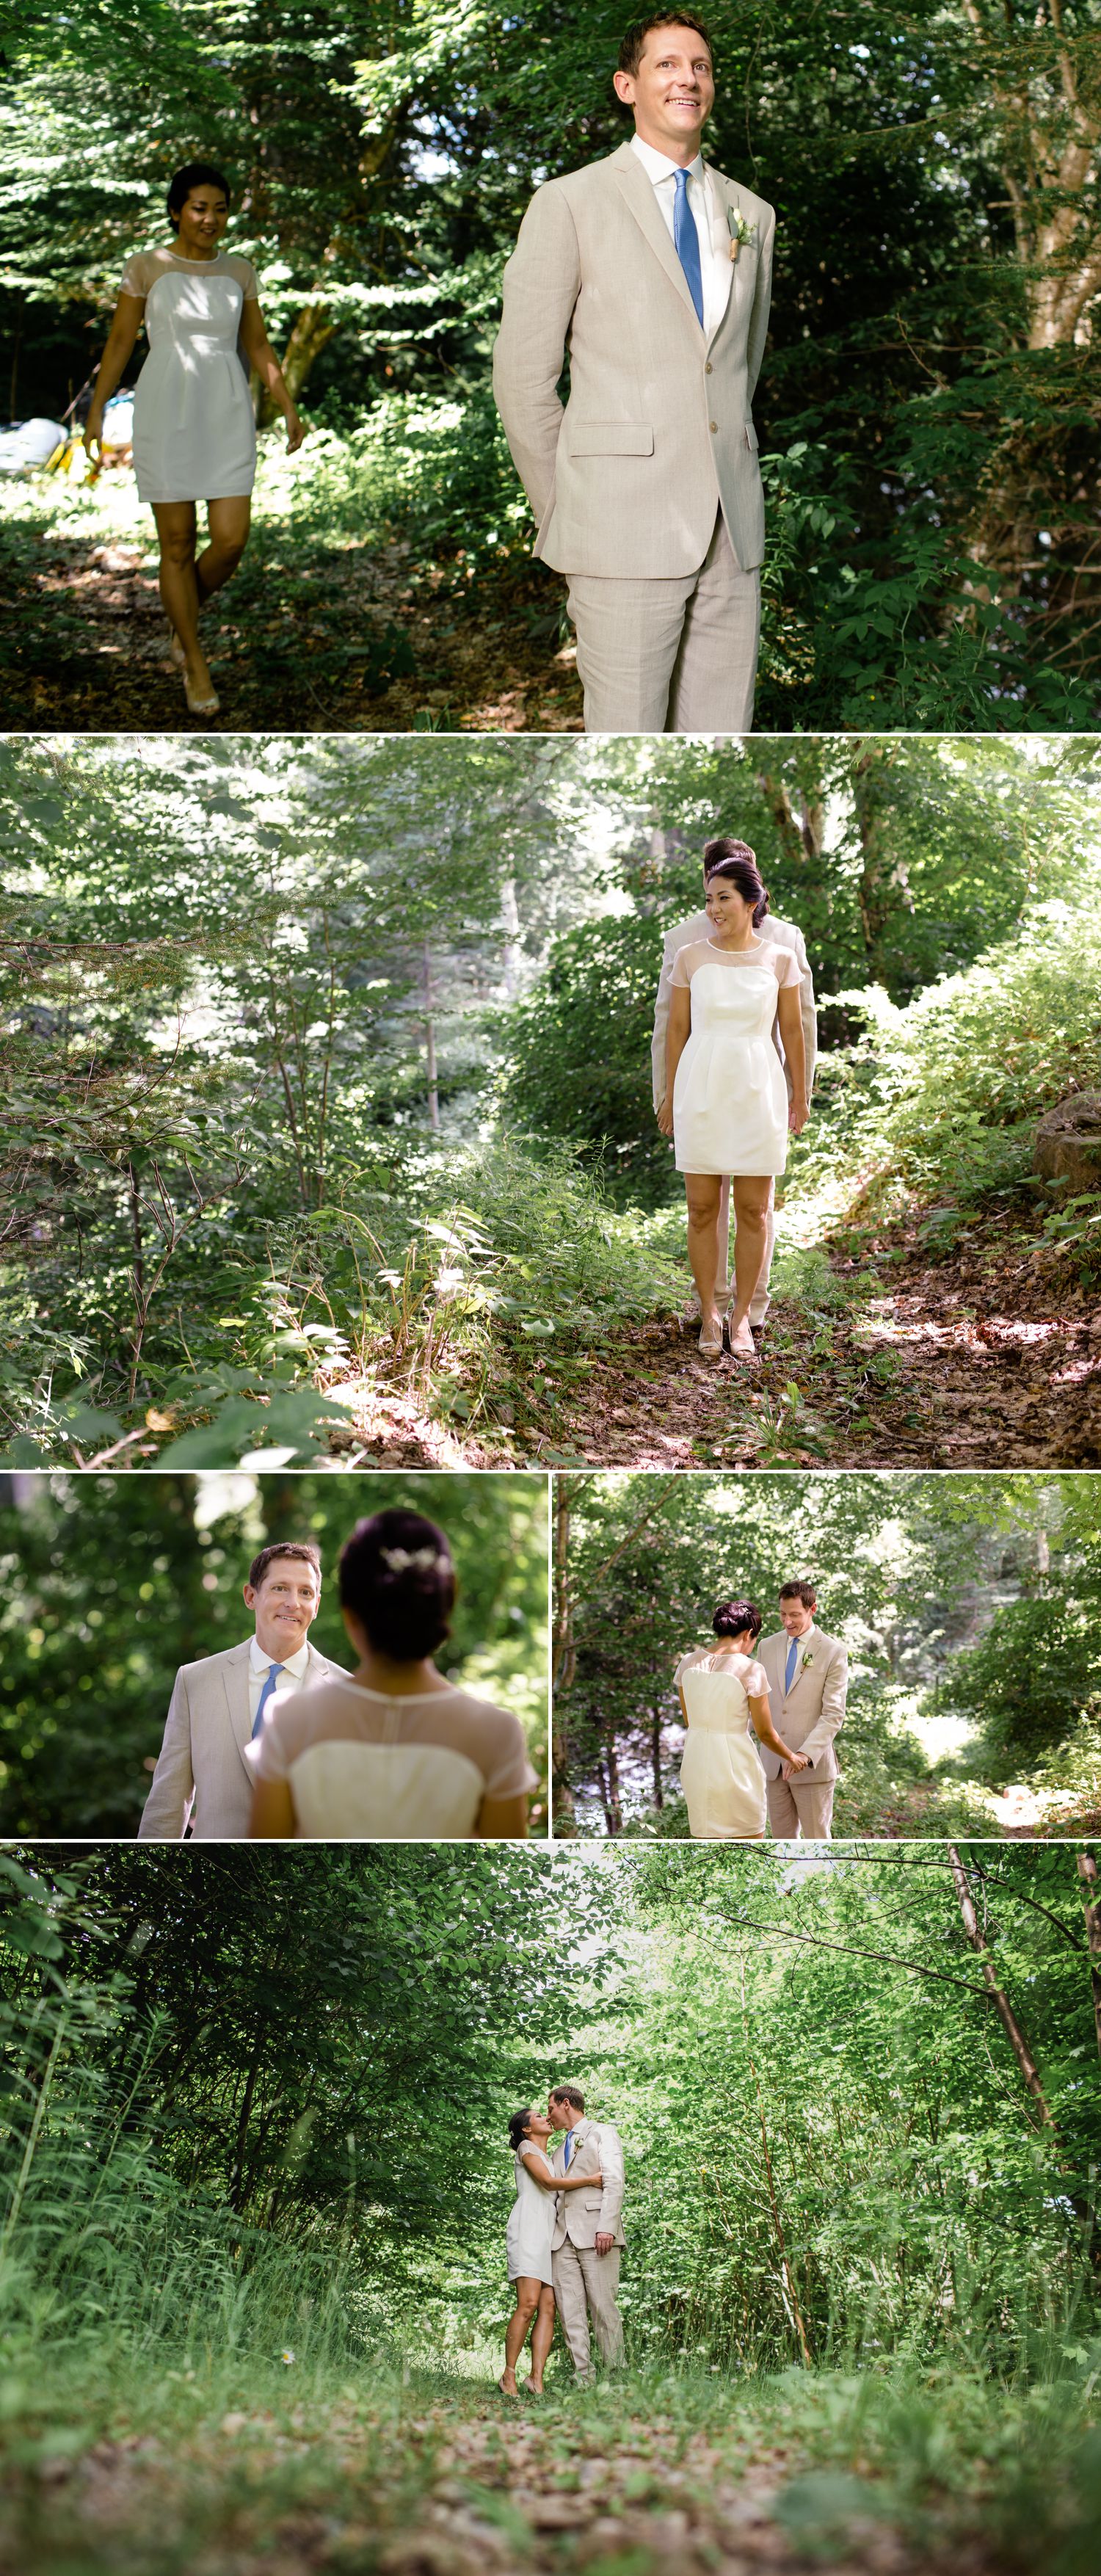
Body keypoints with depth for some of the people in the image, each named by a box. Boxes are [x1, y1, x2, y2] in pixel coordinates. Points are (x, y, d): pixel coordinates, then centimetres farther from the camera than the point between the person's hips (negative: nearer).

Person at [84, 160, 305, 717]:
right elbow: (119, 342, 4)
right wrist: (96, 413, 3)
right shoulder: (145, 267, 1)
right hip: (165, 413, -3)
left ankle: (185, 618, 25)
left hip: (227, 416, 3)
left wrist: (289, 408, 7)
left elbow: (259, 346, 14)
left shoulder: (240, 271, 9)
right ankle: (195, 666, 12)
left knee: (230, 541, -6)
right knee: (177, 545, 0)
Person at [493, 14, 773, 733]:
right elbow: (523, 373, 1)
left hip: (732, 529, 5)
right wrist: (563, 512, 3)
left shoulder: (751, 215, 15)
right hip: (626, 528, -5)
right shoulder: (571, 203, 1)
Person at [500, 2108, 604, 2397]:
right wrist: (590, 2180, -4)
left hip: (549, 2231, 8)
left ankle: (537, 2379, -16)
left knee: (548, 2308, -8)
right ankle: (509, 2376, -16)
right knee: (528, 2304, -19)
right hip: (528, 2227, -8)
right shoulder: (526, 2148, 8)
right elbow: (547, 2181, -6)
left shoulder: (551, 2157, 32)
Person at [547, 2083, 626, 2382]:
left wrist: (607, 2227, -17)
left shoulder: (602, 2133, 8)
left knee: (603, 2309, -10)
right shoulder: (559, 2149, 29)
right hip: (562, 2237, 6)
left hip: (595, 2234, -6)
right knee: (570, 2313, -3)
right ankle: (583, 2378, -5)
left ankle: (616, 2377, -8)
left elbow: (614, 2182, -5)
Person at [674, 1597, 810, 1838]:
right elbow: (765, 1733, -8)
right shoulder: (749, 1669, -14)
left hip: (696, 1763, 5)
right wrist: (793, 1757, 11)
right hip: (734, 1763, -5)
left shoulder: (688, 1662, 0)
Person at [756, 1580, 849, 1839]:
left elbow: (834, 1714, -12)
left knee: (816, 1837, 4)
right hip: (773, 1760, 4)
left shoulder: (833, 1652, -8)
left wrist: (806, 1754, -24)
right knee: (782, 1832, 11)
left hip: (813, 1763, -4)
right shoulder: (768, 1646, 7)